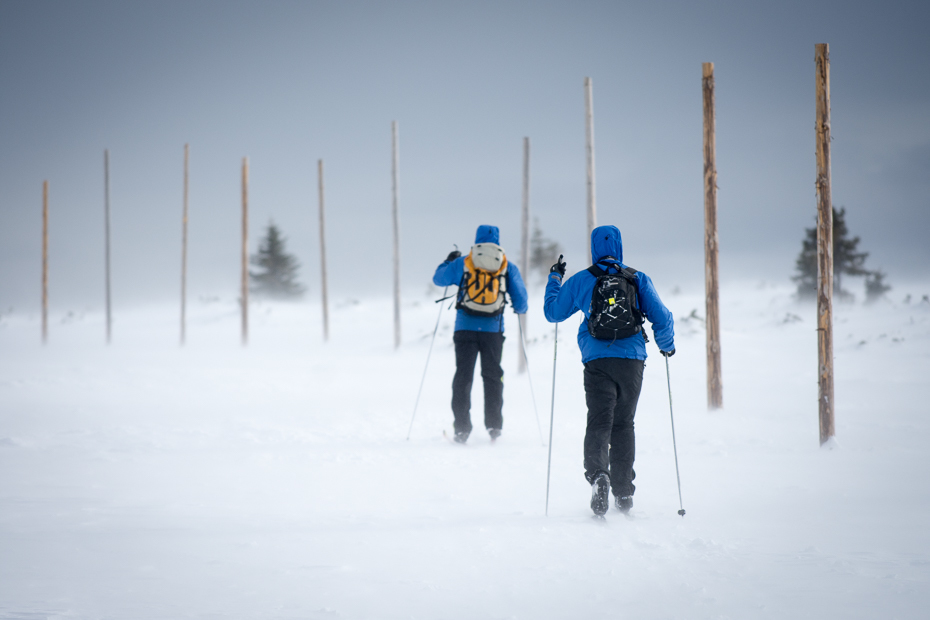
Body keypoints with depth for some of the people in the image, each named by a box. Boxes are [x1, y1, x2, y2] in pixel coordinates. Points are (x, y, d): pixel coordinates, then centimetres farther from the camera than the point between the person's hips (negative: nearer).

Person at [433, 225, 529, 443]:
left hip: (466, 327, 0)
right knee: (492, 376, 11)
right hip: (493, 329, 1)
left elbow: (438, 279, 15)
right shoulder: (508, 267, 5)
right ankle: (494, 425, 6)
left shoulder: (462, 263, 4)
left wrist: (449, 261, 33)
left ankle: (462, 427, -1)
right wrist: (520, 309, 33)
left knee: (463, 376, 4)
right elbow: (520, 298, 10)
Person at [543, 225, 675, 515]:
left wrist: (554, 278, 30)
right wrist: (667, 346, 25)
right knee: (623, 425, 13)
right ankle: (623, 494, 13)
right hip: (632, 361, 1)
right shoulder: (639, 280, 5)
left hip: (598, 361, -1)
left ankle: (598, 473, -33)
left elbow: (553, 312, 15)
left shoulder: (580, 281, 4)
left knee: (599, 423, -4)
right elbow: (662, 318, 6)